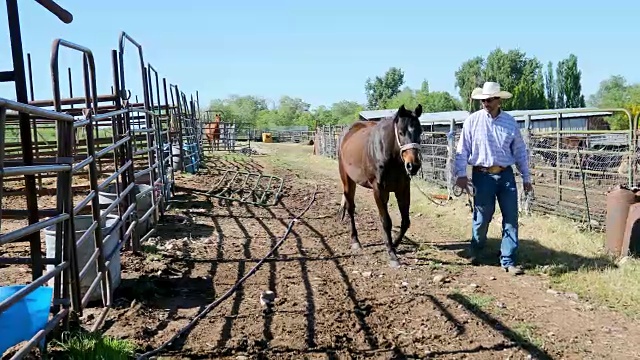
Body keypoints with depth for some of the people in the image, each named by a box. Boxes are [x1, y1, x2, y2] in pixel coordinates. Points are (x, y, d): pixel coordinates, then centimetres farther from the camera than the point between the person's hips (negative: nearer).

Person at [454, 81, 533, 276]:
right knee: (482, 218, 6)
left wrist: (526, 177, 9)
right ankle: (475, 252, 30)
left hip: (506, 175, 3)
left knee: (511, 218, 1)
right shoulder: (472, 121, -2)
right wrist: (461, 174, -10)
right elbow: (462, 149, -2)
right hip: (482, 176, -2)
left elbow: (520, 151, 10)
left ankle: (508, 261, 10)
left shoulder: (510, 122, 4)